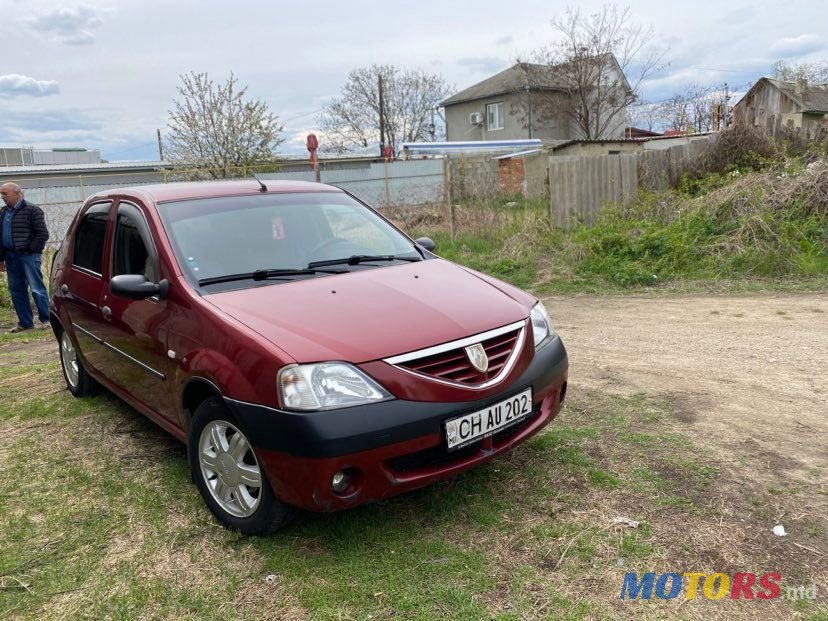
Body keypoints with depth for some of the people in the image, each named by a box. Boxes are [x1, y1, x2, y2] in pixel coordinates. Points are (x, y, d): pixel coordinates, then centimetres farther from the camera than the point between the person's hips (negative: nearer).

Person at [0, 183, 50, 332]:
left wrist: (31, 249, -12)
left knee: (37, 289, -6)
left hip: (28, 255, -7)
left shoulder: (32, 210, -5)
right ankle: (25, 322, 16)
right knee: (16, 290, 9)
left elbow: (43, 234, -9)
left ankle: (46, 320, 1)